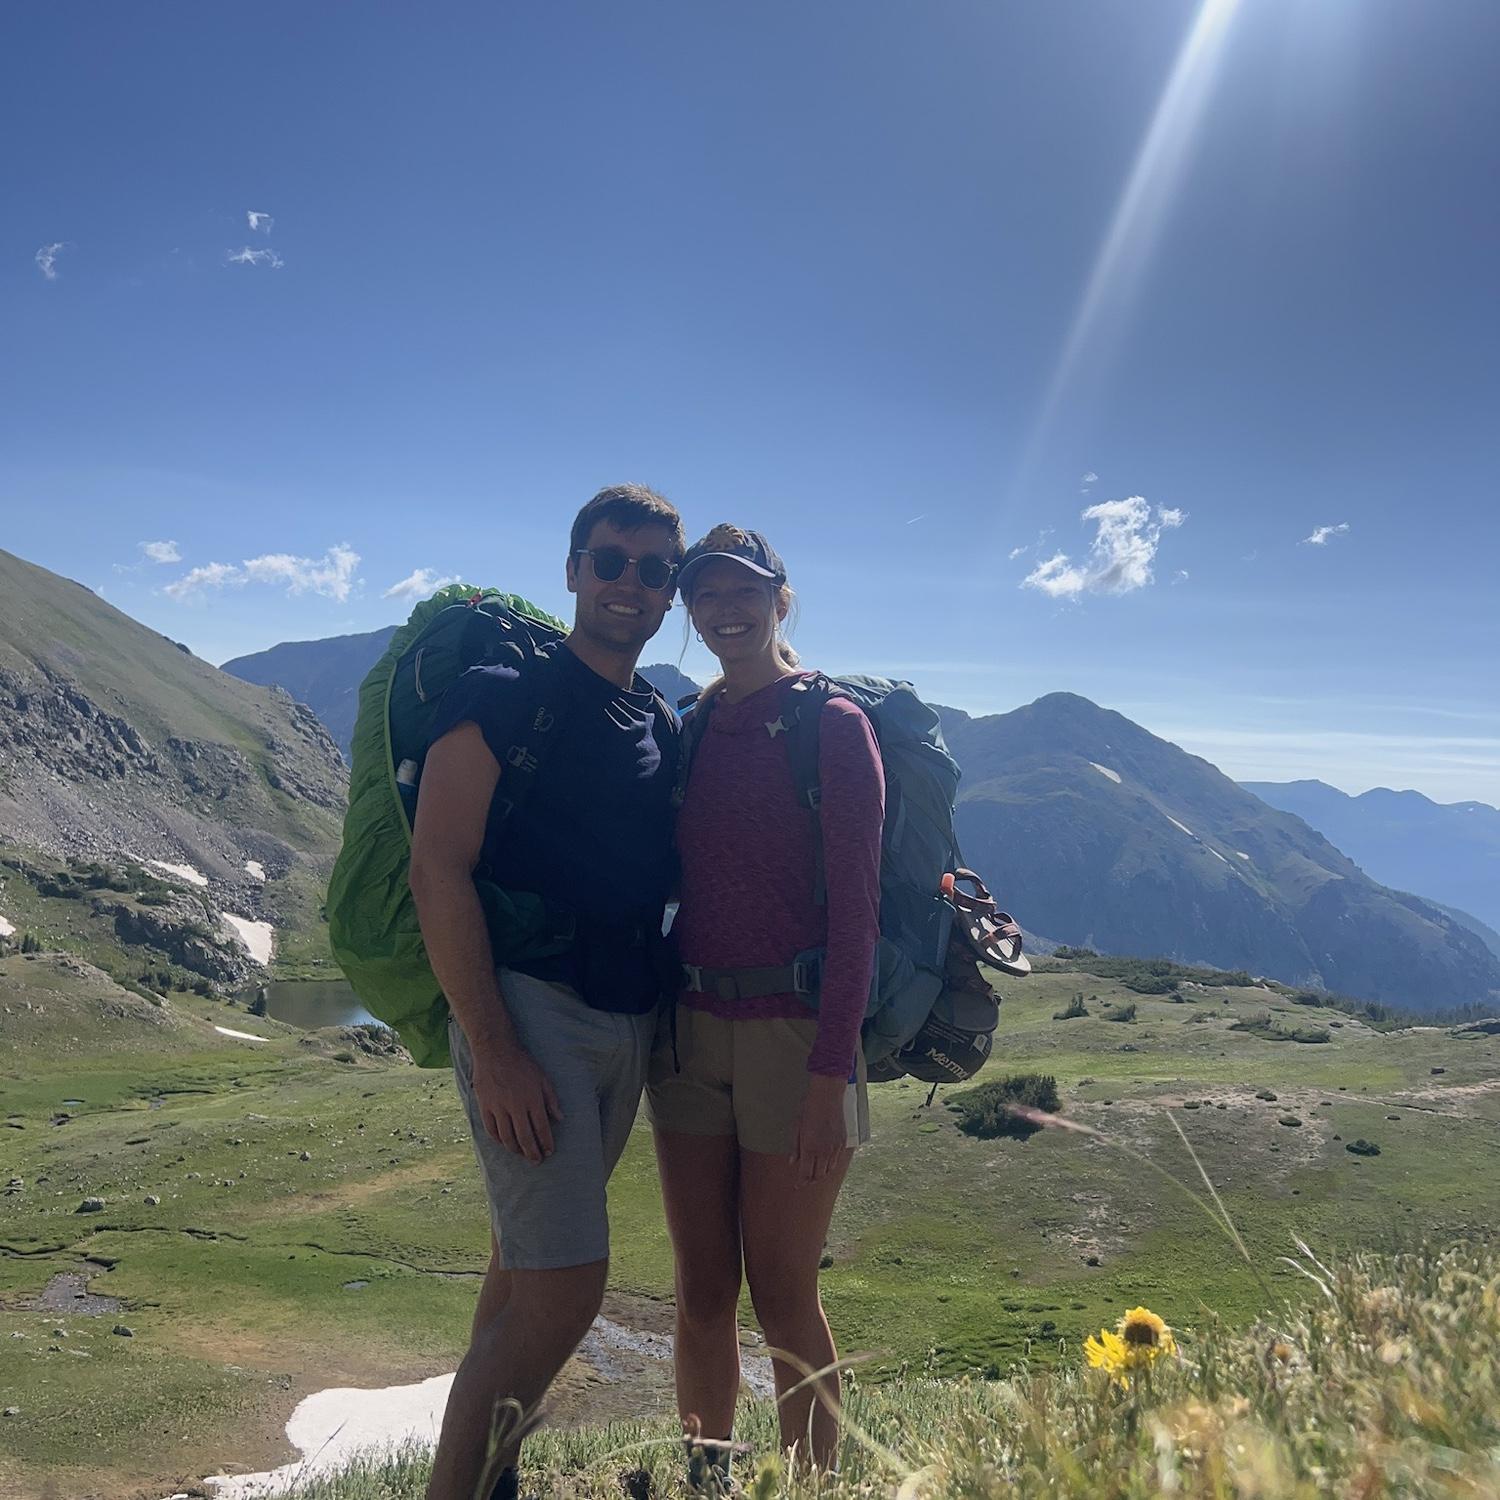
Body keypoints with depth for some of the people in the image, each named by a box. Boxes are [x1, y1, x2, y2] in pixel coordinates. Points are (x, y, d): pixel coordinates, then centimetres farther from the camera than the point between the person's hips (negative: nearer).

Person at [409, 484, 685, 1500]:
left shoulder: (667, 729, 13)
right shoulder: (504, 695, -6)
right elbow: (439, 870, -13)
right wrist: (493, 1051, -18)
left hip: (631, 1026, 7)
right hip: (531, 1011, -6)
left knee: (528, 1265, 18)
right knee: (565, 1289, -11)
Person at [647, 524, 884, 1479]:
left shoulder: (832, 723, -6)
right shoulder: (690, 728, 10)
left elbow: (856, 905, -10)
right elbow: (671, 884, 13)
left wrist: (830, 1073, -15)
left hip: (795, 1032, -5)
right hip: (692, 1029, 5)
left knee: (782, 1293, 4)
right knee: (703, 1291, 12)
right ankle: (703, 1481, 28)